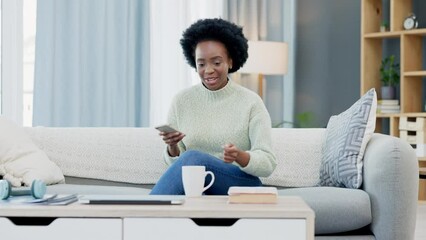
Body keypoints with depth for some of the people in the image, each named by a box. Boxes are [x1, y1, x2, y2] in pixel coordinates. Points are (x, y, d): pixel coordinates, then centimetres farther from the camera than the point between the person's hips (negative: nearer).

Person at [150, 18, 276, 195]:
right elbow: (175, 163, 8)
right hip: (196, 188, 2)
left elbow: (267, 165, -7)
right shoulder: (181, 101, 5)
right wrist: (172, 147, -15)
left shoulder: (251, 102, -3)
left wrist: (239, 156, -27)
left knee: (193, 159, -30)